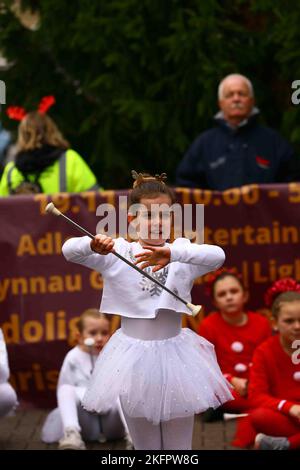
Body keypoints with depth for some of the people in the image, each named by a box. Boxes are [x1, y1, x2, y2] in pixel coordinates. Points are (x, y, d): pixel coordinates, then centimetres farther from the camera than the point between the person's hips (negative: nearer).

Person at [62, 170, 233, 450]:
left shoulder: (182, 252, -5)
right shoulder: (118, 253, -4)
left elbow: (217, 256, -25)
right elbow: (69, 250, -14)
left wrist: (172, 254, -40)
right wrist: (93, 245, -36)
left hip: (174, 354, 0)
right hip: (133, 357, 0)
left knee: (179, 443, 8)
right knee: (144, 443, 13)